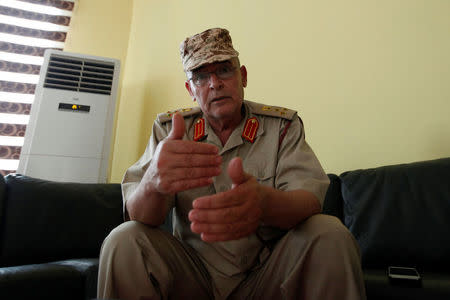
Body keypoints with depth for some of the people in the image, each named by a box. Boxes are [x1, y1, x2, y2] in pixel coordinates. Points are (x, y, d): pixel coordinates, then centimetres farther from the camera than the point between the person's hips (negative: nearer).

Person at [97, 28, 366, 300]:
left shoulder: (283, 126, -5)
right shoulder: (169, 129, -3)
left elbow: (309, 195, -19)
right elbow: (137, 214, -14)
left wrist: (264, 203, -45)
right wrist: (153, 185, -40)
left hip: (267, 271, 0)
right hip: (193, 274, 1)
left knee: (330, 235, -26)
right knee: (124, 241, -24)